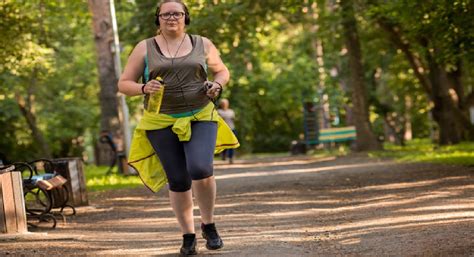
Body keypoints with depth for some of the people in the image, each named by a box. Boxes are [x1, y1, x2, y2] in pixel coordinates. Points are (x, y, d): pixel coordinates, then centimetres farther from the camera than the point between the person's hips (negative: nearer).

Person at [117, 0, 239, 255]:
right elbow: (124, 83, 4)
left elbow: (222, 71, 19)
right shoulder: (144, 48, 2)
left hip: (200, 117, 0)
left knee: (201, 170, -21)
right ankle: (188, 235, 16)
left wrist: (217, 85, -3)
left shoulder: (202, 44, 6)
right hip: (162, 122, 0)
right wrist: (144, 88, -16)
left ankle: (208, 224, 3)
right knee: (178, 181, -2)